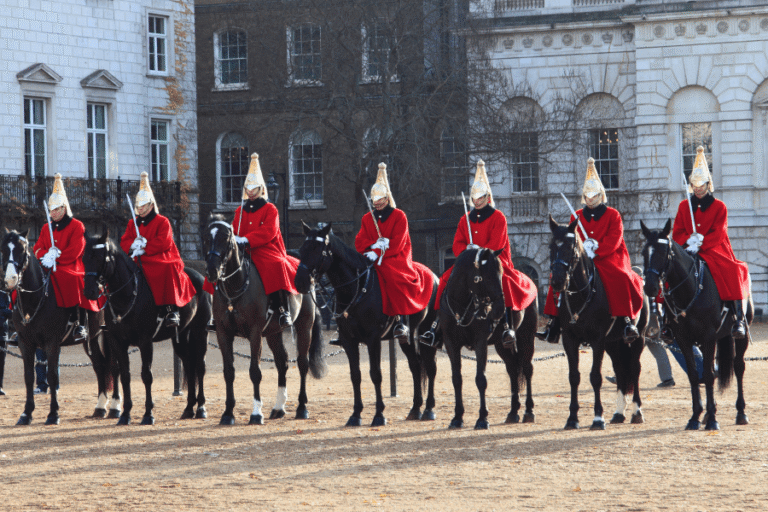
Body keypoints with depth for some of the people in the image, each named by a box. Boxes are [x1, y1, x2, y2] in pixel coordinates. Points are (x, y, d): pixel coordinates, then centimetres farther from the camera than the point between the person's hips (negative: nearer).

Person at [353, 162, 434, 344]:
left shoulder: (399, 216, 1)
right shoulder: (367, 218, 16)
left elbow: (396, 244, -9)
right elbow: (360, 242, 7)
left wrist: (378, 253, -21)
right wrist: (375, 245, -13)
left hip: (396, 258, -5)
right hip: (374, 259, 5)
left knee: (395, 277, -35)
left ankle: (402, 322, -35)